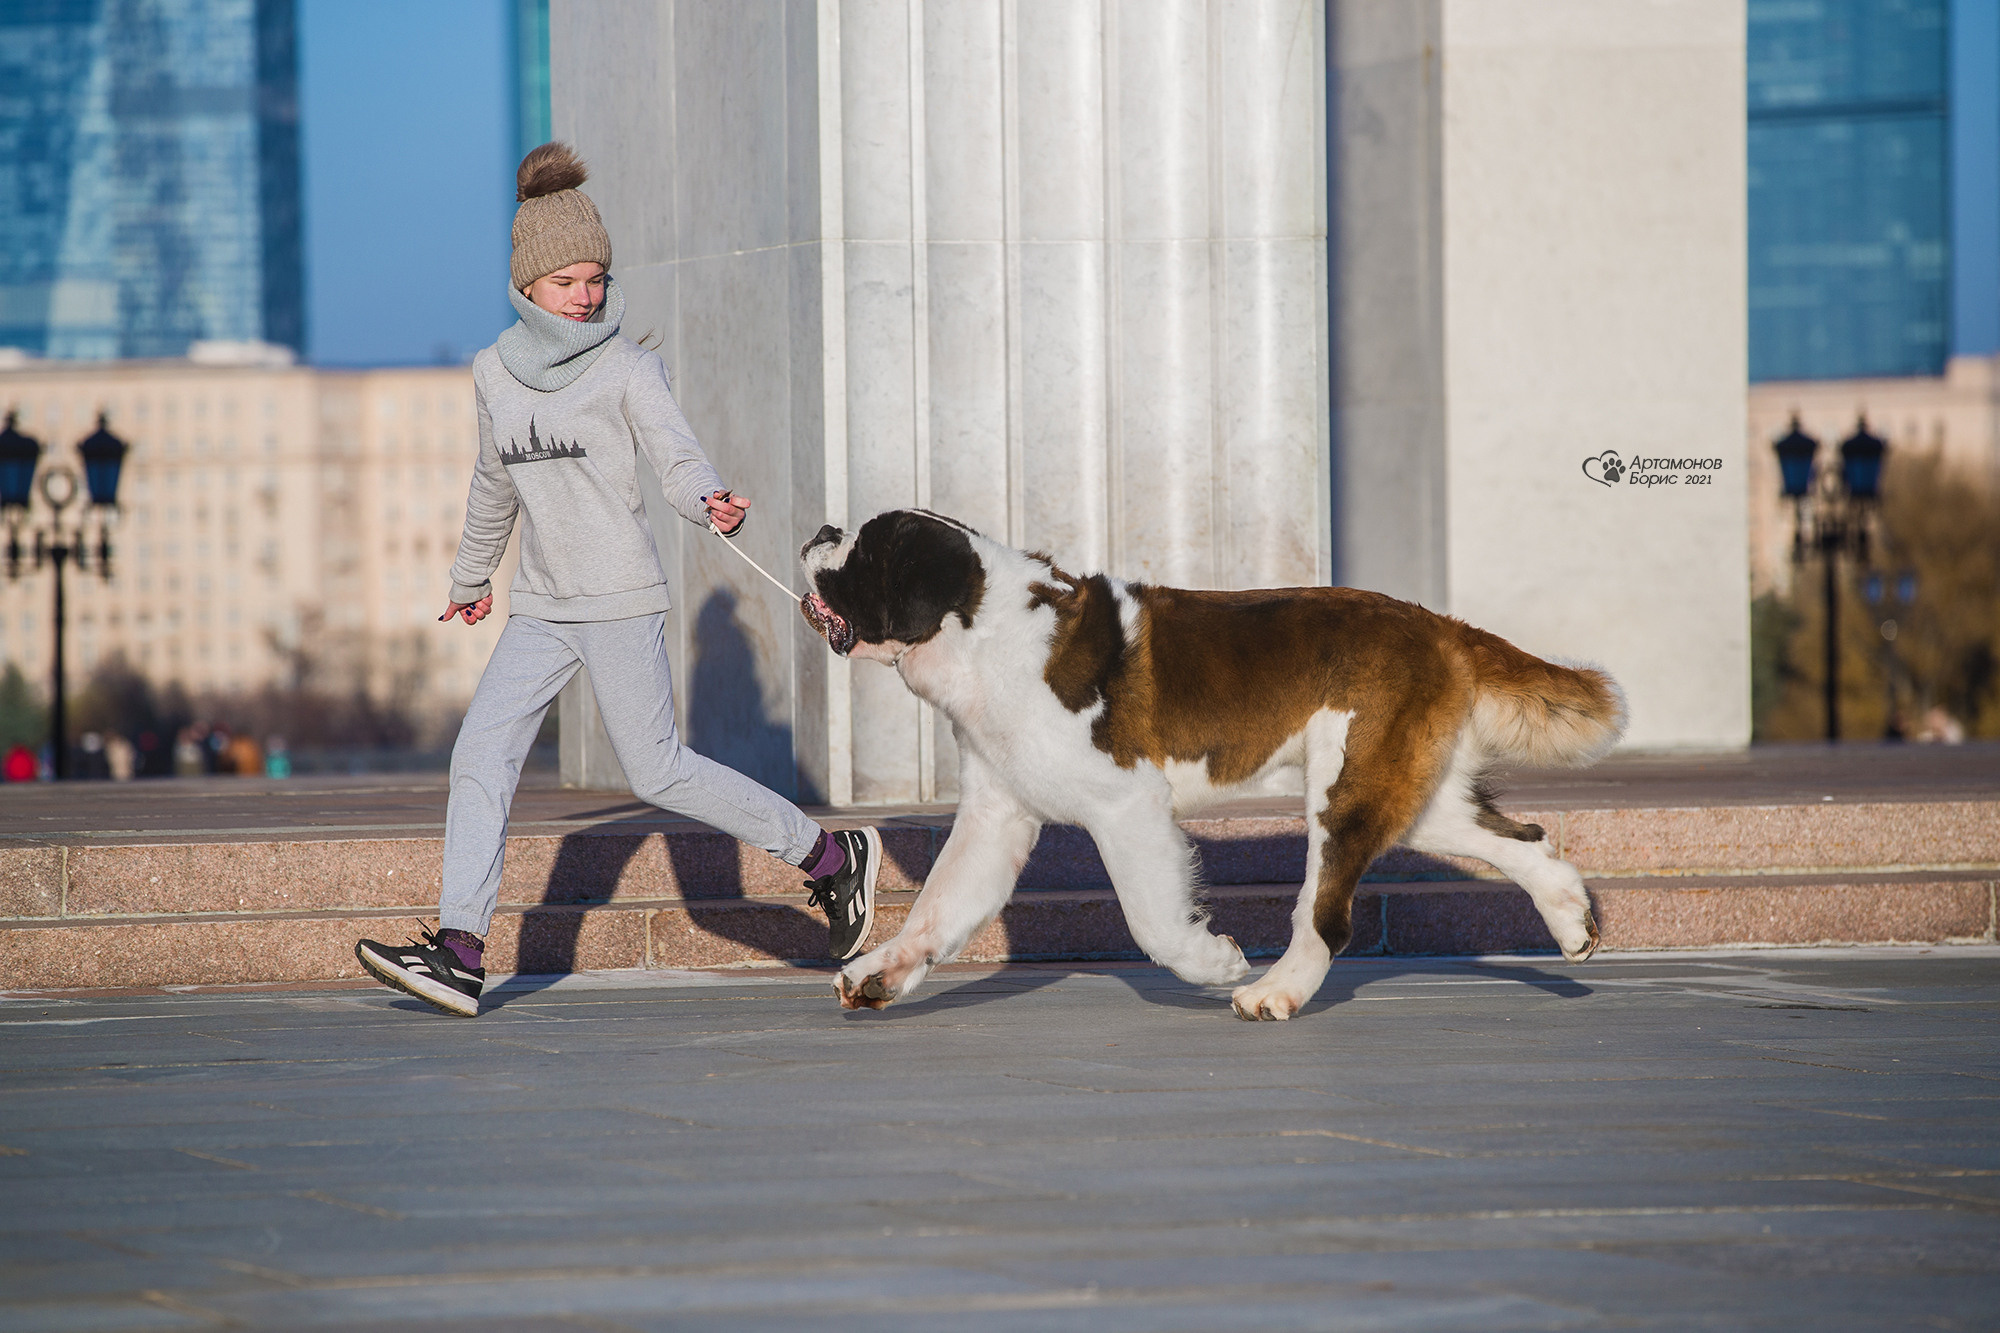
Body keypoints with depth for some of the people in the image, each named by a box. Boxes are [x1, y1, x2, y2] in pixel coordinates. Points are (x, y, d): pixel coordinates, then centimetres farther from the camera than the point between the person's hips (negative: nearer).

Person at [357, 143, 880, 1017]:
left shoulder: (626, 369, -5)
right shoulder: (494, 373, 9)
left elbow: (678, 459, -15)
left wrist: (711, 503, -38)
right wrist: (472, 574, 36)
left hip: (621, 600, -5)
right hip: (540, 609, 5)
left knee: (657, 773, -4)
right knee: (480, 757, -7)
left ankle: (832, 856, 11)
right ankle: (460, 951, -10)